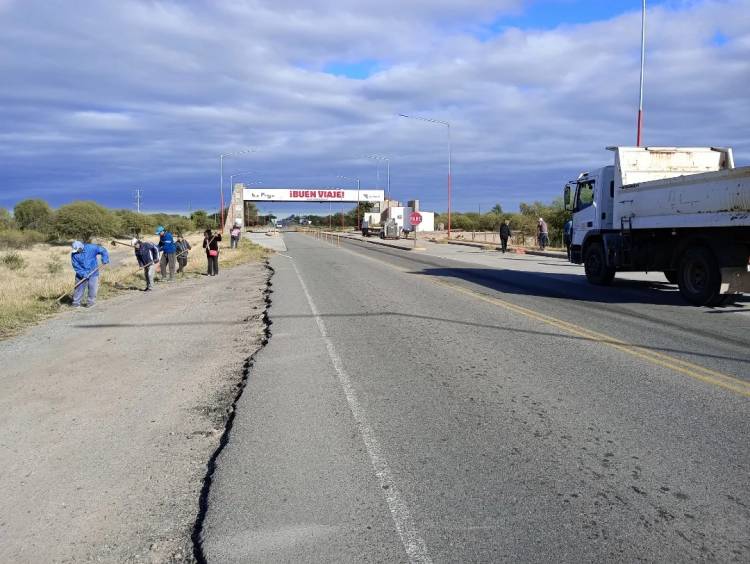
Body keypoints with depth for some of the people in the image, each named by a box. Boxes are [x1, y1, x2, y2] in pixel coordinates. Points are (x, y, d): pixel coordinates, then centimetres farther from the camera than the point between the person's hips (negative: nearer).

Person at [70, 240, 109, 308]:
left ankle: (90, 302, 13)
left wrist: (105, 259, -19)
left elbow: (103, 250, -7)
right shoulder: (74, 254, -9)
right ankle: (76, 302, 13)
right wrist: (83, 273, -21)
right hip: (81, 274, 1)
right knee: (79, 287, 4)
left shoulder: (91, 248, -13)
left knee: (92, 288, 1)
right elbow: (76, 266, -11)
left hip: (93, 273, -1)